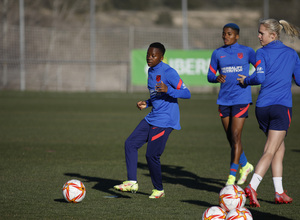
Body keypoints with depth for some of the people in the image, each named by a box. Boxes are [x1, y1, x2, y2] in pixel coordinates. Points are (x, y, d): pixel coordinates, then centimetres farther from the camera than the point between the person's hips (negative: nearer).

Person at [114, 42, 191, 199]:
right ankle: (132, 182, 0)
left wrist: (168, 90, -31)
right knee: (130, 144, -2)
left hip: (165, 121, -9)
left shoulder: (169, 73, -15)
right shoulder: (151, 71, 13)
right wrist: (147, 104, 9)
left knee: (152, 155, -7)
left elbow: (187, 94, -17)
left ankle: (159, 189, 12)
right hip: (152, 118, 9)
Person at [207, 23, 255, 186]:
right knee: (230, 138, 9)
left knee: (235, 136, -12)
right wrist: (217, 78, -11)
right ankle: (245, 165, 32)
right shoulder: (218, 53, 8)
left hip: (241, 99, -4)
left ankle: (232, 176, -10)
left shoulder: (246, 51, 1)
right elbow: (210, 76, 10)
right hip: (224, 100, 4)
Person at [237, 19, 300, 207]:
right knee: (271, 152, -7)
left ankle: (280, 192, 11)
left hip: (263, 107, 1)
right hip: (282, 106, -1)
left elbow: (260, 77, -11)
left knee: (279, 148, 15)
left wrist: (246, 80, 8)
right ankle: (252, 187, -26)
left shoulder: (262, 53, 1)